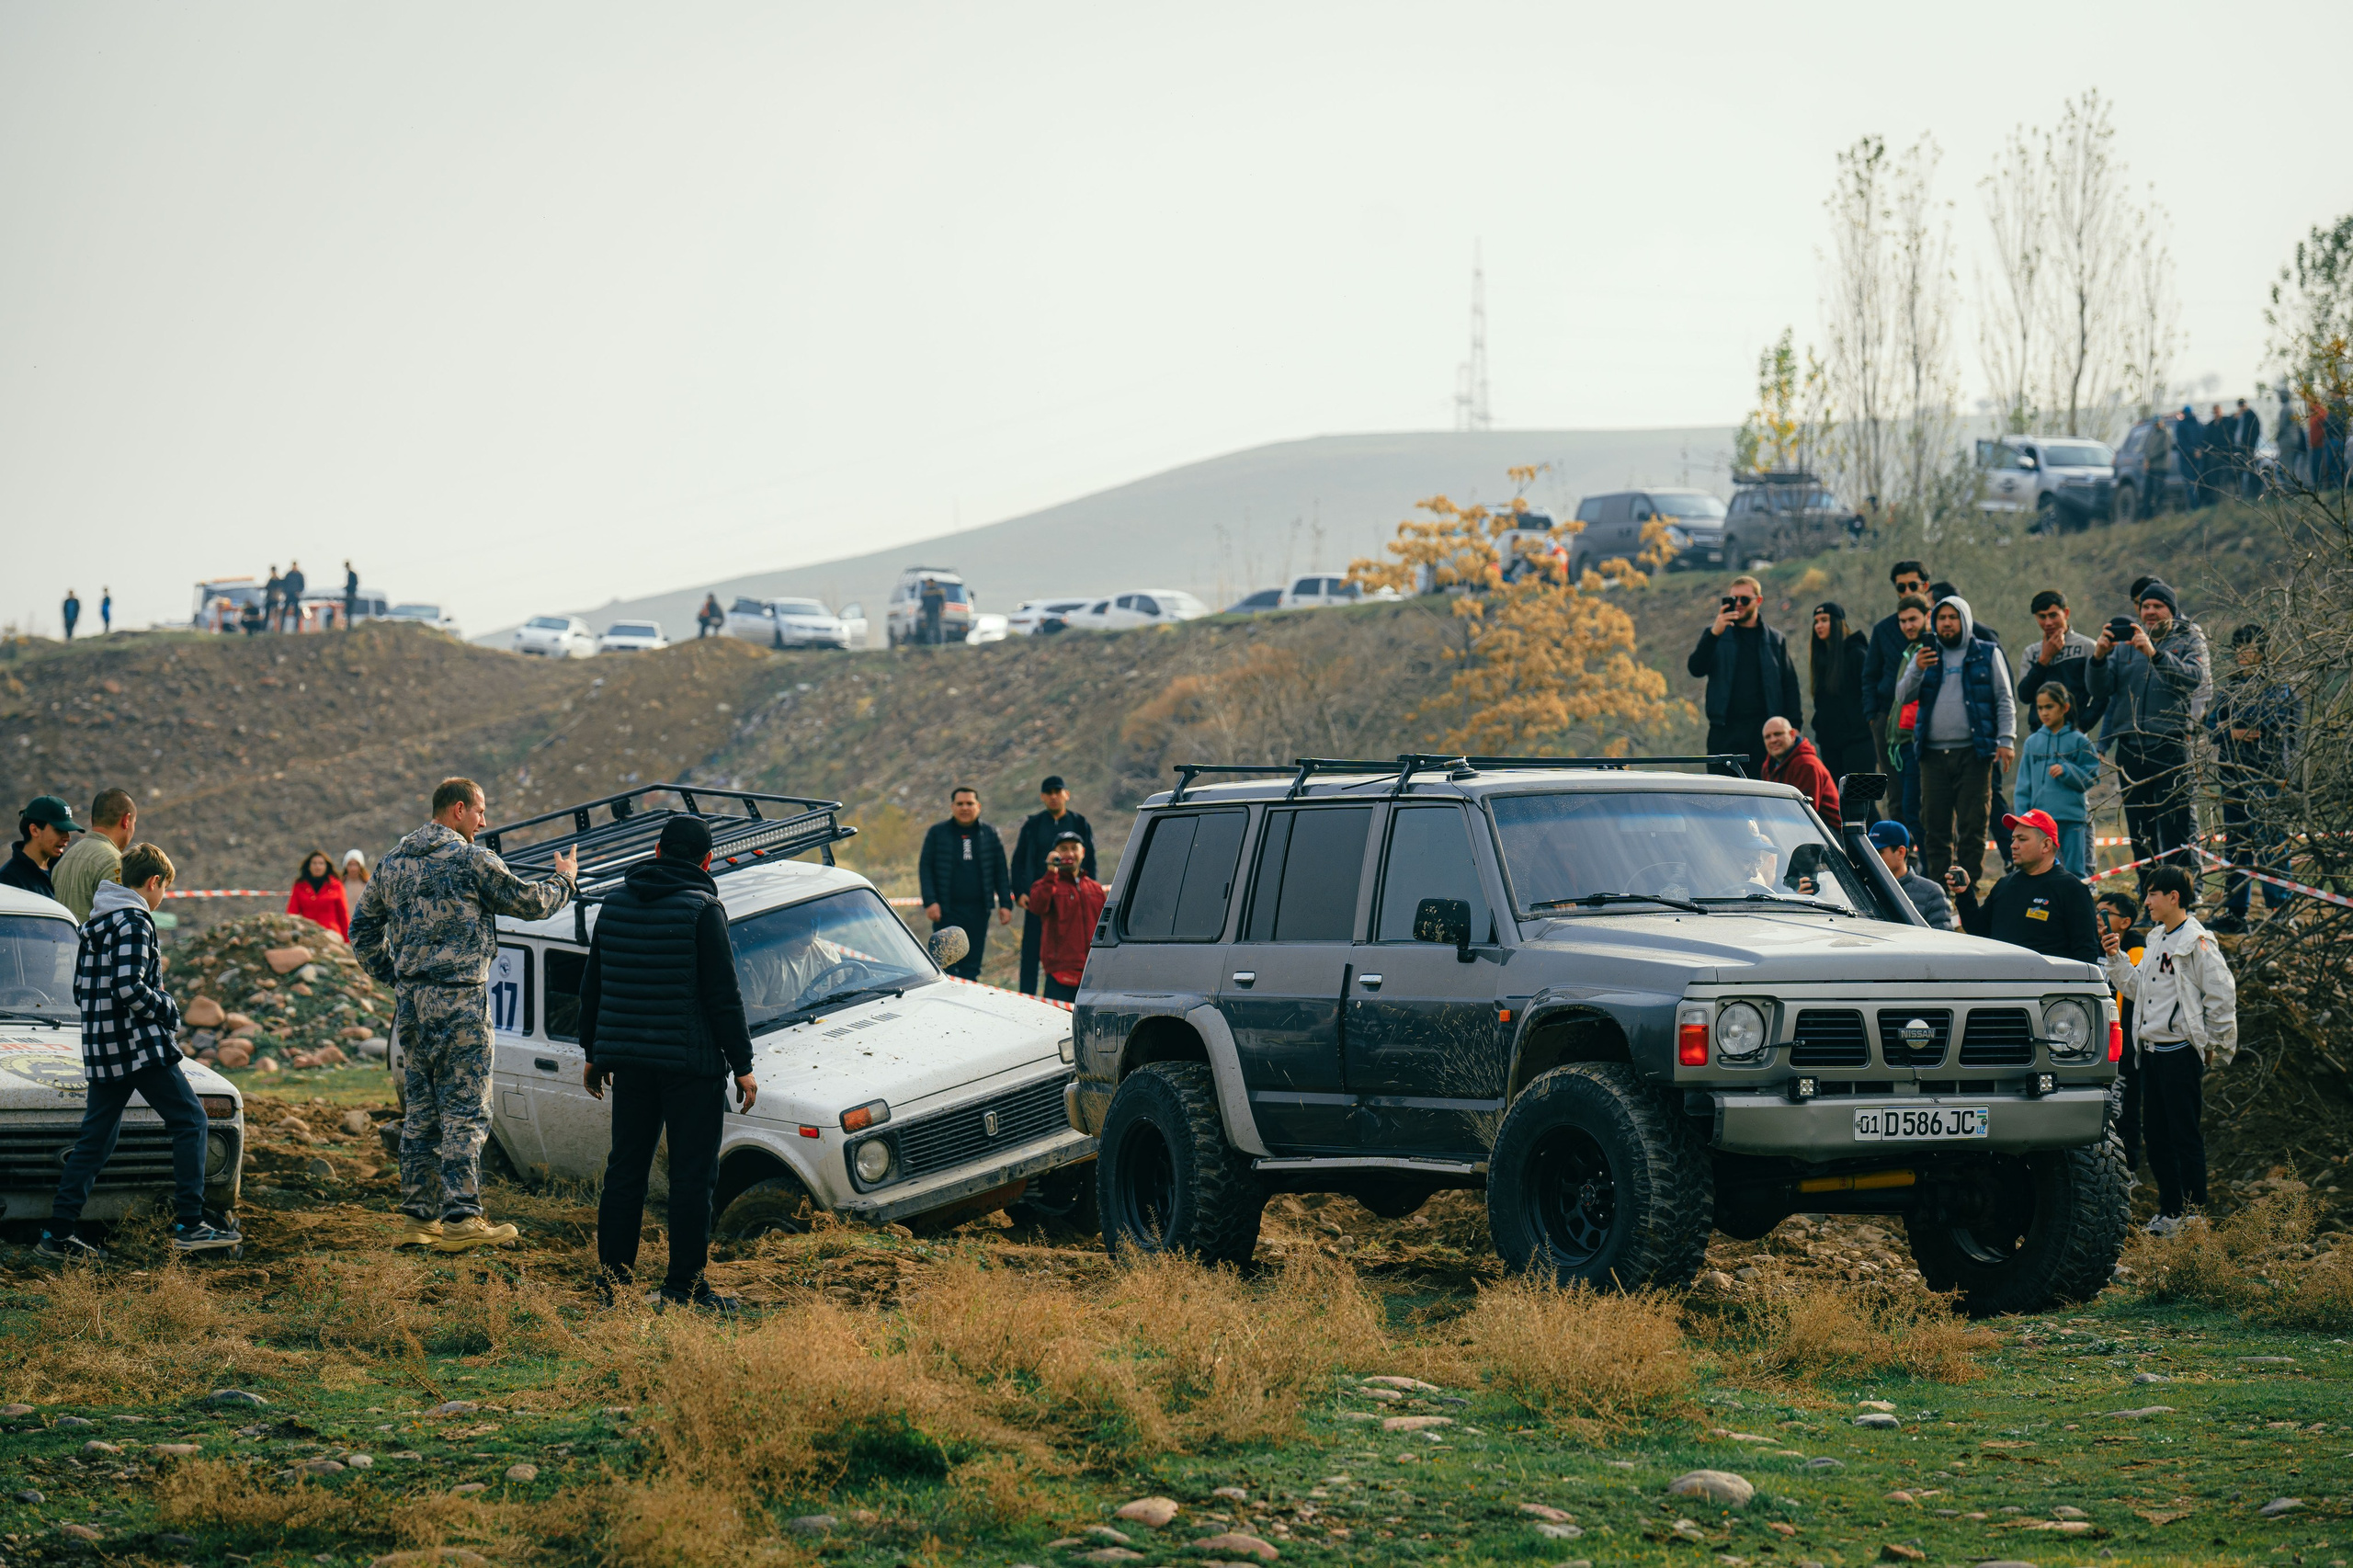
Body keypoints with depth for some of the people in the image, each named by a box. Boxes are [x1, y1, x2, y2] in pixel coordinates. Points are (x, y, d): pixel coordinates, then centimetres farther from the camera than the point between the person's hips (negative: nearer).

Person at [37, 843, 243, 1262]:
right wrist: (167, 1008, -7)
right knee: (190, 1121, -1)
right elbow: (129, 989, -23)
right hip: (141, 1046, -9)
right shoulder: (134, 922, -13)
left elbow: (82, 989, 20)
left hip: (102, 1050, 9)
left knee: (95, 1138, 11)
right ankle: (189, 1225, -6)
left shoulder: (96, 922, 16)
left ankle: (57, 1233, 8)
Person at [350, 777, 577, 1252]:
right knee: (465, 1110, -5)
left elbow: (363, 928, 20)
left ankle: (420, 1217, 13)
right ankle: (461, 1219, -9)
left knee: (421, 1110, 11)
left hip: (410, 1000, 7)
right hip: (457, 999, -7)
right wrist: (564, 878, 17)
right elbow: (528, 902, -2)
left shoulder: (395, 862, 14)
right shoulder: (469, 859, -9)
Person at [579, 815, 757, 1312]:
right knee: (692, 1175, -1)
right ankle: (683, 1286, -2)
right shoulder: (702, 909, -10)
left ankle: (612, 1277, 15)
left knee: (624, 1168, 13)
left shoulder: (615, 903, 8)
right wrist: (742, 1066, -7)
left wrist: (594, 1053, 24)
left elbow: (592, 987, 15)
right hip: (692, 1062, -6)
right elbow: (723, 997, -12)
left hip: (628, 1060, 6)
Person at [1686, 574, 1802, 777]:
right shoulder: (1715, 634, 10)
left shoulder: (1774, 640, 11)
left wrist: (1793, 728, 0)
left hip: (1762, 730, 0)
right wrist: (1714, 634, -16)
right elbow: (1696, 669, -3)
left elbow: (1789, 684, 11)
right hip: (1724, 730, 0)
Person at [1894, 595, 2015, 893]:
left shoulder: (1987, 654, 9)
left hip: (1973, 753, -3)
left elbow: (2005, 701, 7)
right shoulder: (1927, 655, 16)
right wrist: (1917, 671, -13)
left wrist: (2006, 740, -5)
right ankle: (1938, 886, 6)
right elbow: (1903, 696, 7)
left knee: (1973, 824, -6)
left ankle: (1968, 886, -4)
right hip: (1934, 754, 3)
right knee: (1935, 824, 2)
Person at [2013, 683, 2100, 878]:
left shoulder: (2078, 741, 1)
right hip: (2040, 818, 2)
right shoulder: (2032, 742, 9)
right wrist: (2023, 817, 3)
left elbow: (2090, 778, -1)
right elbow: (2023, 786, 10)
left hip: (2072, 819, -2)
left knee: (2074, 870, 2)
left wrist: (2066, 771, -16)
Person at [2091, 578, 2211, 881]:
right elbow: (2100, 689, 6)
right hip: (2130, 749, 4)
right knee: (2140, 833, 6)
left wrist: (2154, 654, -25)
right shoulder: (2125, 645, 17)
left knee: (2175, 833, -8)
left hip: (2170, 746, -4)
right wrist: (2099, 656, -13)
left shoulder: (2189, 641, 8)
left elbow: (2194, 678, -13)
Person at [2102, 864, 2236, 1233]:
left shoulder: (2197, 941, -12)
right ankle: (2170, 1210, 20)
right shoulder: (2156, 939, 15)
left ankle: (2195, 1213, 1)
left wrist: (2215, 1046, -8)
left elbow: (2222, 995, -12)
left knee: (2185, 1135, -4)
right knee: (2155, 1134, 12)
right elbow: (2137, 987, 22)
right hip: (2151, 1048, 9)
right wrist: (2115, 959, 9)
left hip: (2181, 1051, -9)